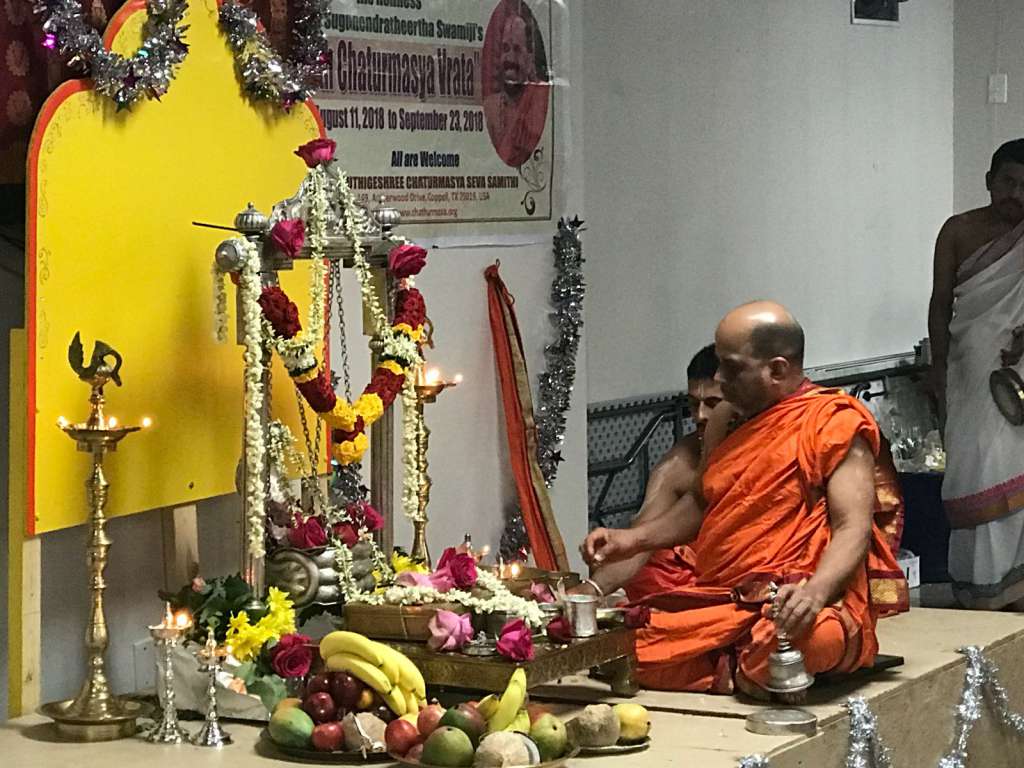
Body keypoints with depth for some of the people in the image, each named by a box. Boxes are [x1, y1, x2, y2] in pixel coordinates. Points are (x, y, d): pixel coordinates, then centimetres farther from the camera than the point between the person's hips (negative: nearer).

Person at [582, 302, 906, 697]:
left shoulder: (833, 423, -5)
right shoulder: (727, 420, 16)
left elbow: (853, 528, -14)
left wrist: (816, 591, -33)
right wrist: (633, 539, 16)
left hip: (791, 604, -6)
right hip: (718, 600, 6)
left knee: (814, 639, -42)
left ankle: (737, 672, -11)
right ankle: (743, 674, -6)